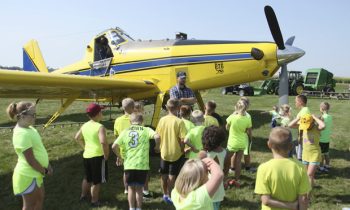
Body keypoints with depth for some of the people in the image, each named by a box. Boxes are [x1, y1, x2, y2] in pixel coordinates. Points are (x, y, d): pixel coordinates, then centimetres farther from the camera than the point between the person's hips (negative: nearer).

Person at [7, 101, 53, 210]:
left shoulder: (28, 128, 3)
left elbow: (38, 150, 12)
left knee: (40, 197, 24)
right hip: (28, 176, -9)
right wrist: (45, 171, -11)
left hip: (34, 173, 9)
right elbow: (31, 160, -24)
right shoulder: (22, 134, -27)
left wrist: (47, 165, 6)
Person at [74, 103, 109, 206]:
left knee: (87, 178, 26)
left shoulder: (84, 126, 4)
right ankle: (94, 201, 16)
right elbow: (103, 142, -31)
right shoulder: (100, 127, -19)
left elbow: (77, 138, 15)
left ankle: (83, 195, 41)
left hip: (87, 155, 7)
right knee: (96, 181, 7)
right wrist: (106, 155, -19)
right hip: (98, 156, -7)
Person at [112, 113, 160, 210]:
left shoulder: (125, 132, 5)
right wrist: (157, 147, -2)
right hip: (142, 165, -1)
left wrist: (120, 157, 13)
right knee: (139, 188, 12)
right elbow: (157, 136, -20)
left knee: (131, 188, 16)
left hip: (129, 165, 2)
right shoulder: (146, 130, -2)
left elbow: (114, 146, -2)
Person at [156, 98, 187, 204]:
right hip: (176, 153, -4)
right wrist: (182, 149, -3)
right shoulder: (179, 121, -17)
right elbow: (182, 139, -19)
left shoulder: (162, 120, -5)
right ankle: (170, 196, 18)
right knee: (172, 176, 9)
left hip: (164, 152, 4)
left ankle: (165, 194, 33)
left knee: (164, 175, 19)